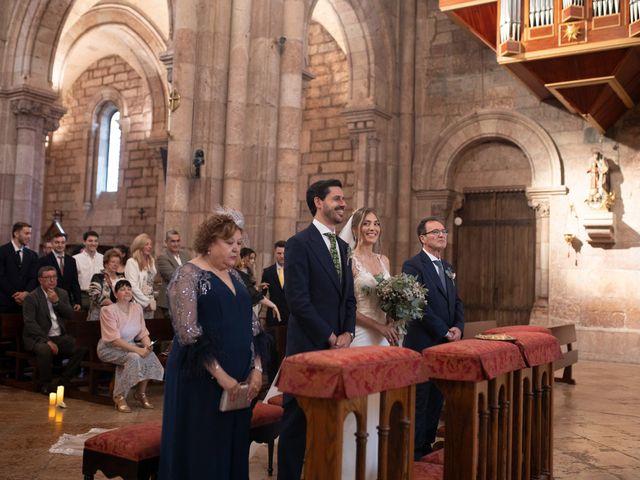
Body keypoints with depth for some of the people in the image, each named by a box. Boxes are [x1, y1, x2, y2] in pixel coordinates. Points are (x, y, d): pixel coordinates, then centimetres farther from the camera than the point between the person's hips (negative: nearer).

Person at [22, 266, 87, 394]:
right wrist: (47, 341, -22)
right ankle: (45, 384, -12)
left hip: (60, 337, 5)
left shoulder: (62, 294, 13)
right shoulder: (31, 297, -4)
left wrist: (57, 301, -11)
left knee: (82, 348, -20)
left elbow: (70, 315, 4)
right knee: (45, 349, -37)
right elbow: (30, 323, -14)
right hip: (38, 338, -5)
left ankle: (63, 381, -5)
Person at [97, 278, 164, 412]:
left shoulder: (137, 308, 2)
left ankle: (141, 393, -3)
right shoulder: (108, 310, -16)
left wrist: (148, 345, -20)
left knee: (150, 355, -22)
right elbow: (114, 340, -23)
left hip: (129, 345, 6)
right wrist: (137, 350, -31)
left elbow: (143, 332, 3)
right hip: (109, 348, -6)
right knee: (134, 357, -33)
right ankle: (119, 396, -17)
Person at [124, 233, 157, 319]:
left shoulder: (151, 261, 13)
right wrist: (146, 302, -12)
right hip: (138, 304, -6)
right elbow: (133, 287, -13)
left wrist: (152, 302, 8)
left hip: (150, 304, 6)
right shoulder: (131, 262, -7)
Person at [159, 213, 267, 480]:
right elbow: (187, 333, -18)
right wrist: (219, 374, -19)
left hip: (237, 383, 7)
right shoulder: (188, 275, -9)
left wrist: (256, 368, 1)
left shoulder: (233, 278, 13)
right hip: (201, 382, -7)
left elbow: (251, 326, 14)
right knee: (201, 453, 3)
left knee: (233, 449, 12)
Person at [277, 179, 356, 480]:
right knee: (298, 418, 4)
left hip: (337, 345, 7)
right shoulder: (299, 244, -9)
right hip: (308, 346, -7)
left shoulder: (342, 246, 15)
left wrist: (347, 333, 2)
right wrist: (329, 337, -12)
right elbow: (298, 300, -15)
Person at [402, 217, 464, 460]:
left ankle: (428, 445, 22)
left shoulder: (447, 268, 17)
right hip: (422, 344, -7)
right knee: (420, 400, -2)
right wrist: (444, 331, -14)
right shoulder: (413, 265, -8)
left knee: (437, 398, 12)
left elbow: (457, 302, 17)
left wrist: (458, 327, -2)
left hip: (446, 344, 7)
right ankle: (414, 451, 8)